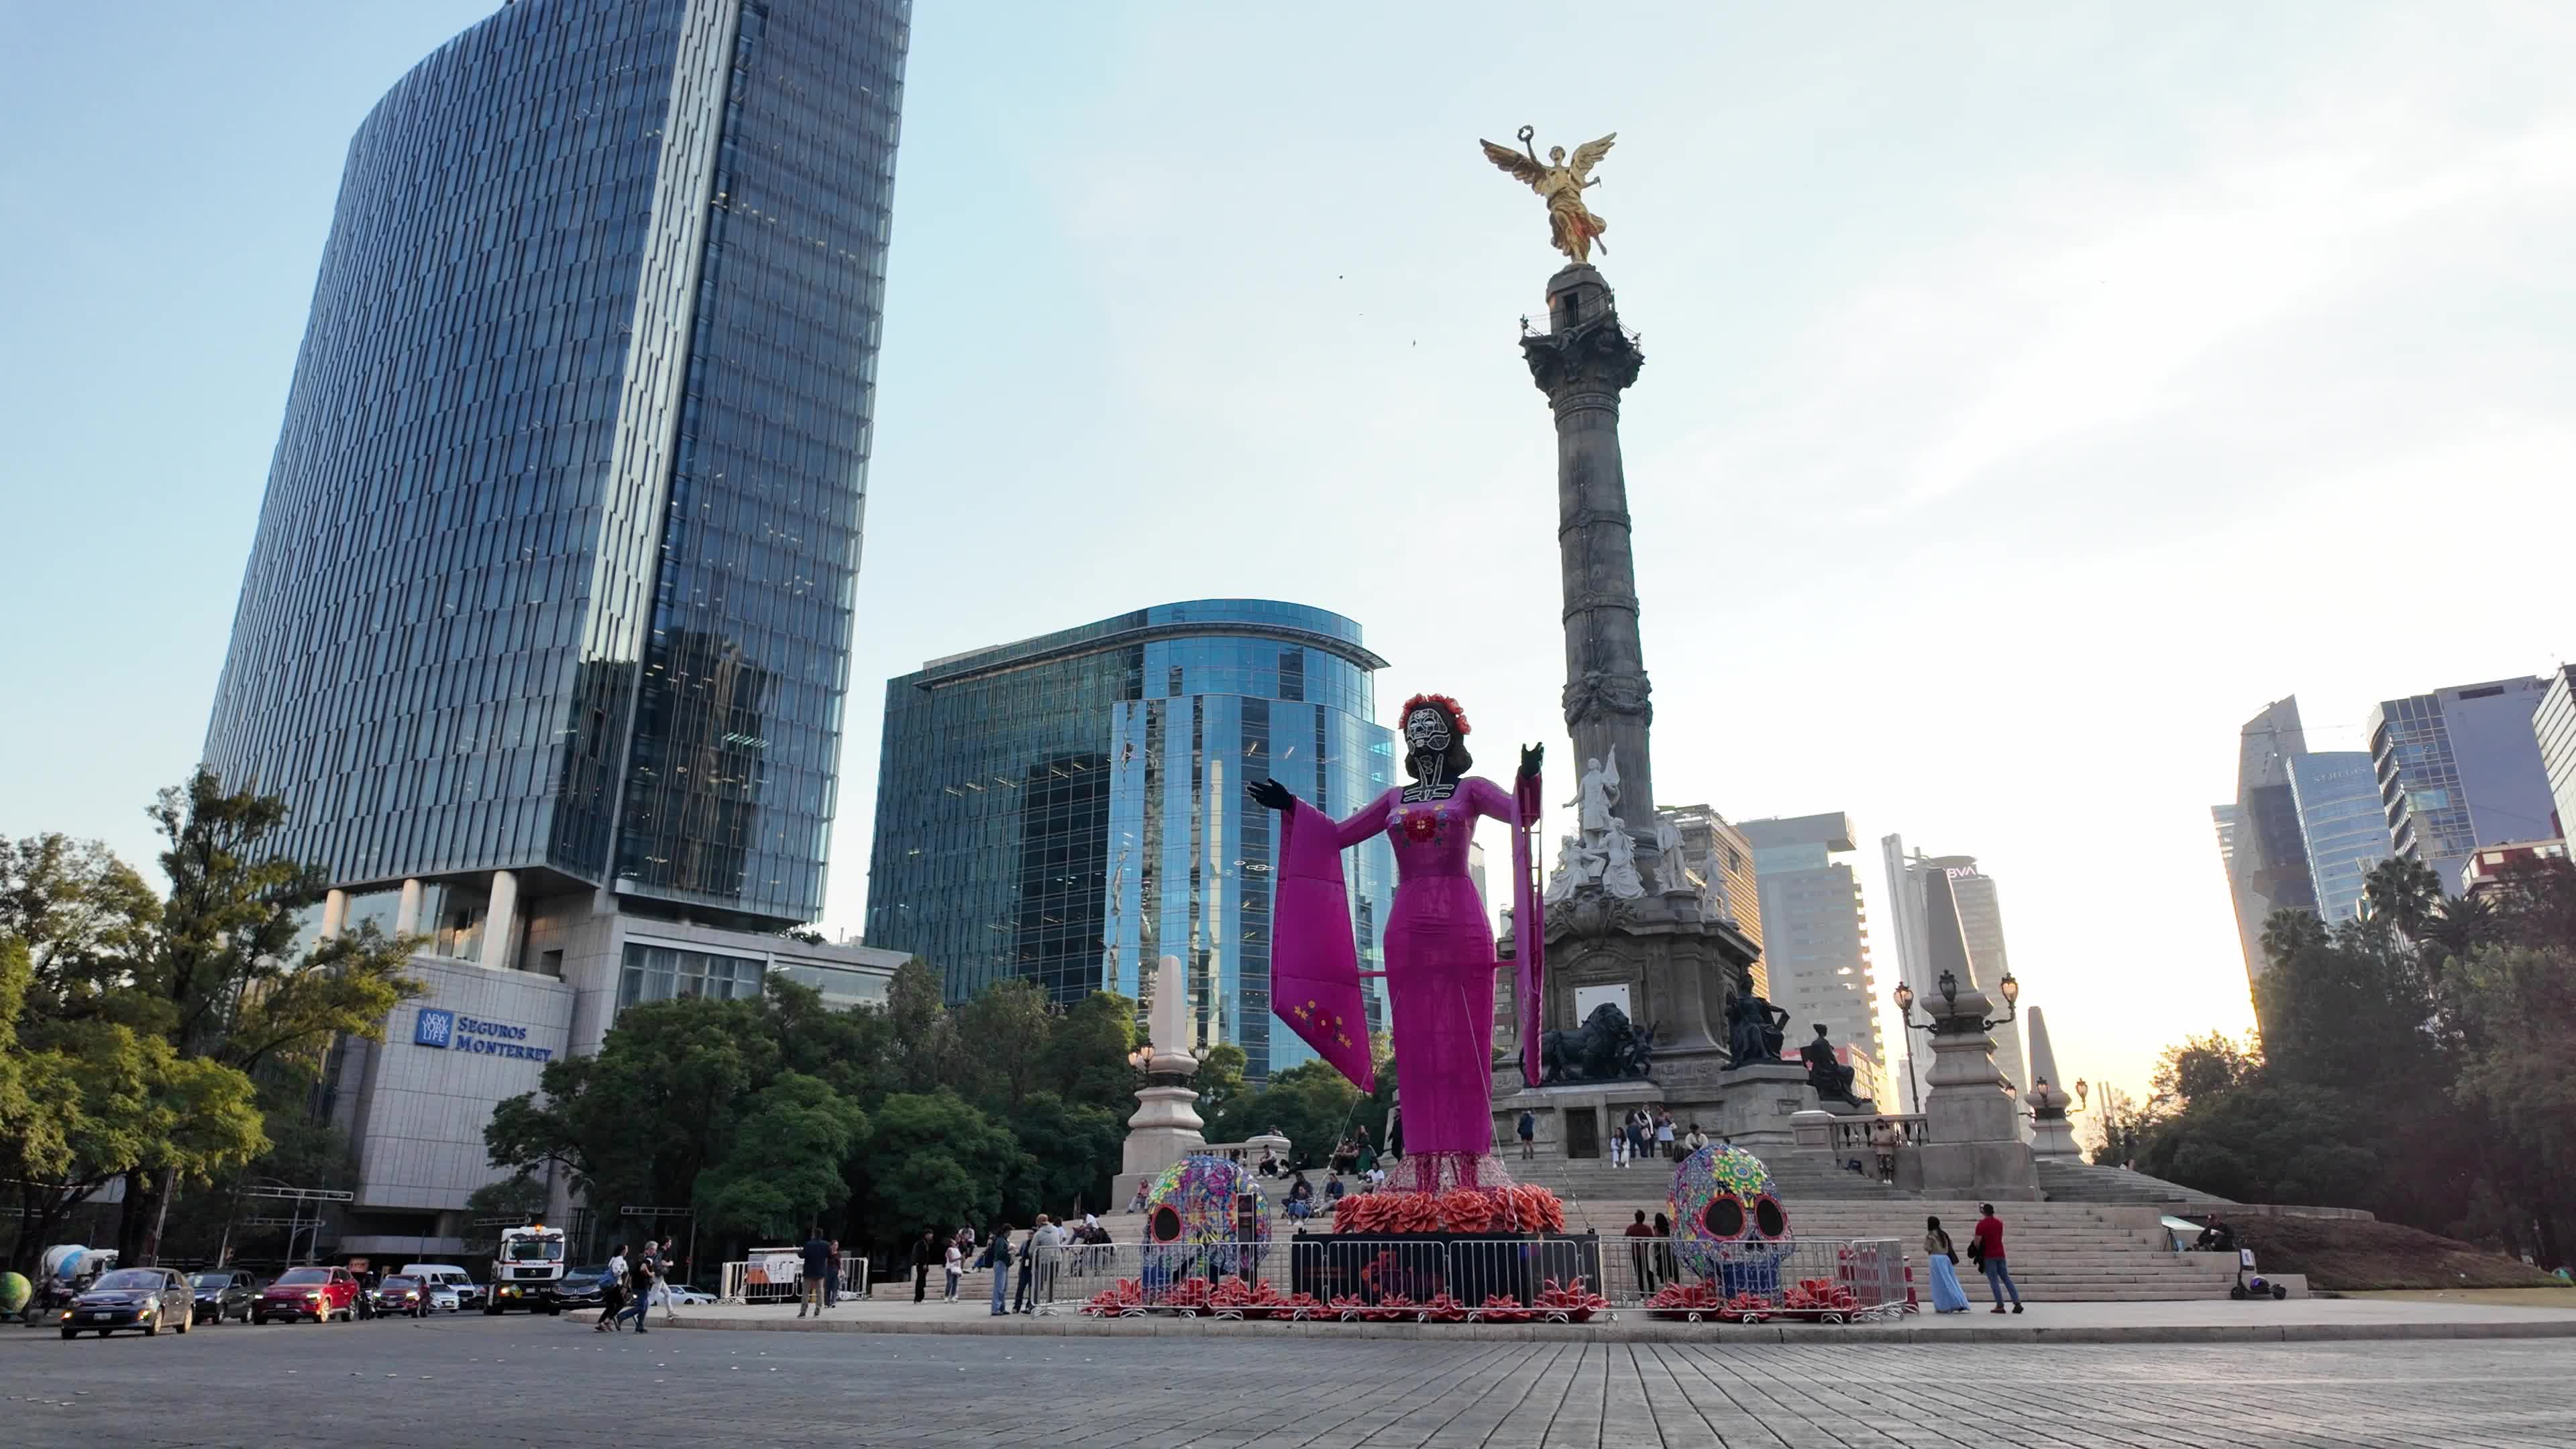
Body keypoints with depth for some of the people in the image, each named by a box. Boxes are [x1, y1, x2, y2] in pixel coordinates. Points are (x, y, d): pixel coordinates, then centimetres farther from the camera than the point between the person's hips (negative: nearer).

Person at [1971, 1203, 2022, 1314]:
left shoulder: (1981, 1224, -10)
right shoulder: (1999, 1223, 8)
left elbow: (1977, 1242, -12)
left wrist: (1978, 1251, 6)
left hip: (1989, 1256, -5)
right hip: (2000, 1254, 5)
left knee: (1994, 1281, -1)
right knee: (2006, 1279, 9)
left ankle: (2000, 1306, -4)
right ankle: (2017, 1303, 1)